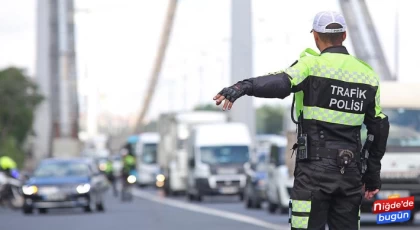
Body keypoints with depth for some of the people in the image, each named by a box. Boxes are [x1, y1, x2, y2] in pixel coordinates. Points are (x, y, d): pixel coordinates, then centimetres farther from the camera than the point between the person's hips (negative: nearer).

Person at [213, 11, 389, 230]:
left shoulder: (313, 64, -6)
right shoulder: (367, 74, 11)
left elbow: (283, 83, -28)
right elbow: (380, 128, 15)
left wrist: (244, 86, -44)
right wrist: (372, 176, 23)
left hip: (315, 169, -5)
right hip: (350, 172, 5)